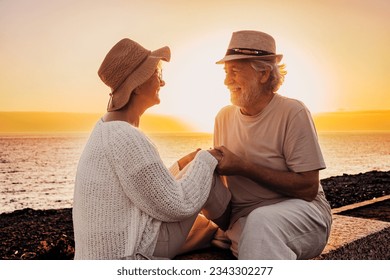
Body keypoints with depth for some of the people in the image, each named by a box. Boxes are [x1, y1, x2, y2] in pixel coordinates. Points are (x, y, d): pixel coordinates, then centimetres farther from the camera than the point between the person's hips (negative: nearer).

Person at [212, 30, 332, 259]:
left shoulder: (293, 113, -9)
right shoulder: (224, 117, 8)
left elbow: (308, 188, -14)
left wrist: (243, 167, -18)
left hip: (301, 212, -5)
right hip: (243, 221, 5)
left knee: (261, 221, -38)